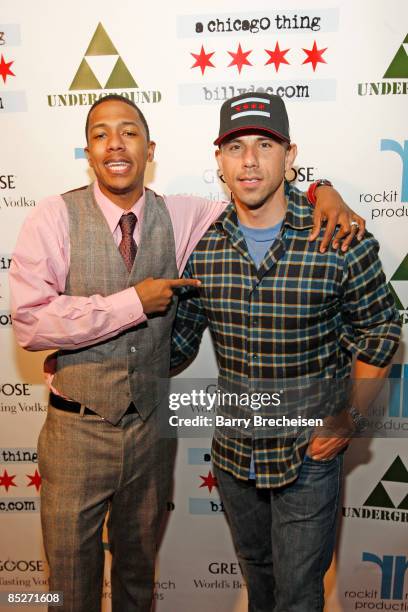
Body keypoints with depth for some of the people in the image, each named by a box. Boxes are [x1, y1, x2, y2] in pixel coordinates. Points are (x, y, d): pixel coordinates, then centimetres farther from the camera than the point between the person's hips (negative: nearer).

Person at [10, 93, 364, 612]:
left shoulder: (179, 216, -3)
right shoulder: (54, 217, -11)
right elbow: (29, 321, -21)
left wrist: (324, 191, -12)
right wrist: (133, 303, -21)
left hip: (152, 426, 3)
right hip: (77, 429, -2)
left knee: (139, 563, 27)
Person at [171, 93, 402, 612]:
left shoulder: (341, 241, -18)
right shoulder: (203, 247, -9)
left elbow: (378, 328, -5)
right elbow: (180, 338, 2)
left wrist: (351, 415, -11)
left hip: (309, 453, -3)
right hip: (233, 450, 4)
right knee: (255, 568, 30)